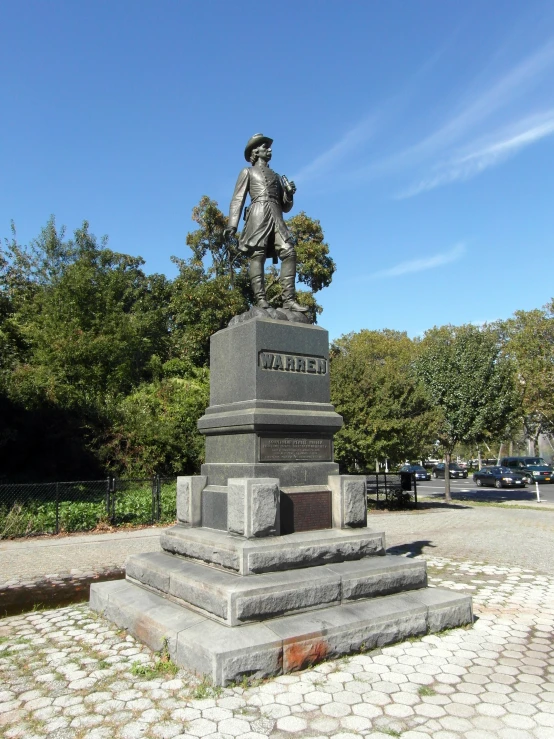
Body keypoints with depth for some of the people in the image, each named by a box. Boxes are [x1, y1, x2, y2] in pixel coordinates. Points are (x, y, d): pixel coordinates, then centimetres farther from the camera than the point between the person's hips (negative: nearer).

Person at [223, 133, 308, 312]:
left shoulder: (276, 176, 32)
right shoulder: (248, 172, 20)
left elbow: (285, 207, 28)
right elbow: (237, 199, 7)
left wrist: (289, 194, 5)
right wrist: (232, 224, -8)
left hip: (276, 216, 4)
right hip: (258, 215, -4)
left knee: (289, 252, -15)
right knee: (257, 254, -18)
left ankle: (289, 299, -21)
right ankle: (260, 299, -27)